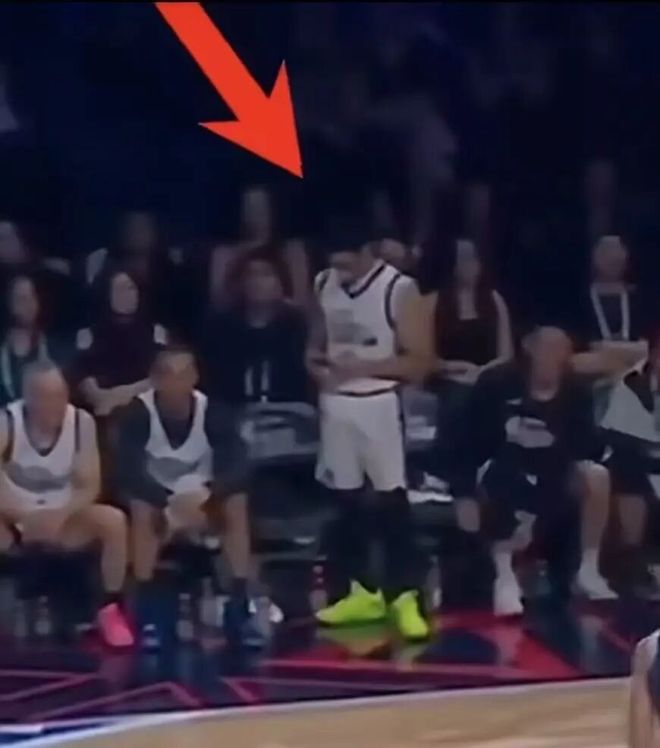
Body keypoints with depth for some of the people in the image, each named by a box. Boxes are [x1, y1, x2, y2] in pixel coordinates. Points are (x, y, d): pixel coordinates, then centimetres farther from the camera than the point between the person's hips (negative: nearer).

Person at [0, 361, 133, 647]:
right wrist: (25, 517, -37)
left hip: (63, 519, 2)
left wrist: (61, 515, -29)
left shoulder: (81, 422, -12)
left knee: (114, 521, -24)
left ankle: (110, 610, -9)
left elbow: (90, 487, -11)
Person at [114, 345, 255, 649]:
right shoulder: (138, 412, -23)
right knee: (143, 511, -34)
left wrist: (206, 495, -43)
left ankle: (240, 607, -22)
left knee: (236, 503, -27)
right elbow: (128, 472, -30)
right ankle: (148, 615, -29)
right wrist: (170, 502, -43)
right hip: (157, 500, -1)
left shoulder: (211, 411, -18)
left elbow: (238, 468, -24)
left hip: (200, 499, 2)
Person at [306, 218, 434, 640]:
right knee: (347, 498, 10)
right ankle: (364, 592, 20)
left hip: (378, 405, -5)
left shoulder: (400, 290, -12)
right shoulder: (324, 286, 5)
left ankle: (404, 597, 1)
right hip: (336, 404, 5)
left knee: (392, 499, -4)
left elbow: (420, 362, -12)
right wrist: (317, 365, -4)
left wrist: (363, 366, -20)